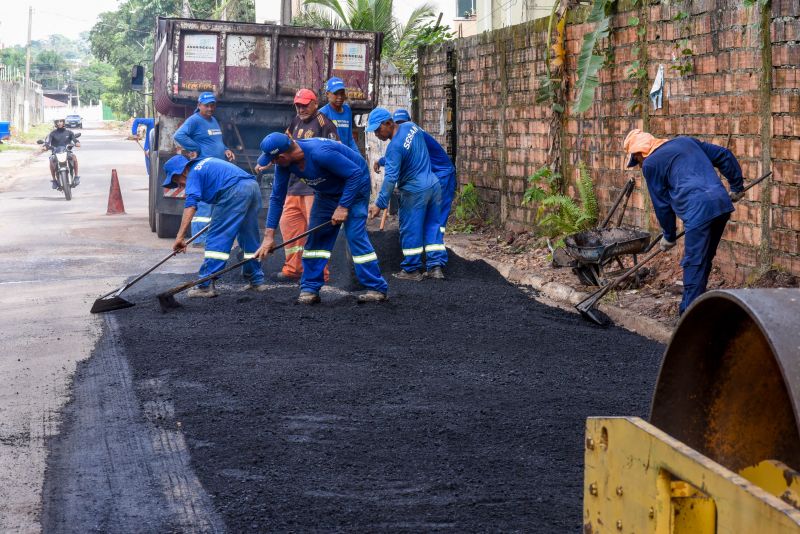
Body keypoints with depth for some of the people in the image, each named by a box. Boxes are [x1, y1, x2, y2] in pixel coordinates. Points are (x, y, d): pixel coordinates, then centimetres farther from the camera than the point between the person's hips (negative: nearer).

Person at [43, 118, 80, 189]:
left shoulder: (69, 132, 11)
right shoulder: (52, 133, 6)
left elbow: (74, 138, -3)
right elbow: (47, 141, -9)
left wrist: (77, 142, -28)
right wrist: (45, 146, -32)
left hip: (67, 152, 1)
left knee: (74, 157, -31)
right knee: (51, 160, -32)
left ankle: (76, 176, -18)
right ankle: (54, 180, -16)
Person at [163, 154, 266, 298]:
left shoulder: (194, 173, 3)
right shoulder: (206, 162, 28)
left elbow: (190, 206, -10)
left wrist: (180, 237, -14)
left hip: (235, 191, -9)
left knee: (216, 239, -4)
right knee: (249, 238, 19)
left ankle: (206, 286, -7)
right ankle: (257, 280, 27)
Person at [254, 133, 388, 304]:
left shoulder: (320, 153, -39)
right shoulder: (284, 164, -16)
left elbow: (355, 174, -32)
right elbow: (277, 197, -8)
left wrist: (343, 206, -31)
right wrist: (269, 235, -12)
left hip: (354, 186, -7)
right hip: (326, 192, 7)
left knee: (355, 235, -16)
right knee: (316, 236, 1)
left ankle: (377, 288, -11)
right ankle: (310, 288, 7)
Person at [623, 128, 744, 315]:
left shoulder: (650, 164, 4)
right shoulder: (686, 141, 24)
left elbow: (661, 204, 8)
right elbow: (724, 156, 22)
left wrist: (669, 236, 19)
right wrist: (737, 186, 27)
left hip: (699, 211, -8)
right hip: (723, 203, 8)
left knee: (694, 265, -3)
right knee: (704, 261, 17)